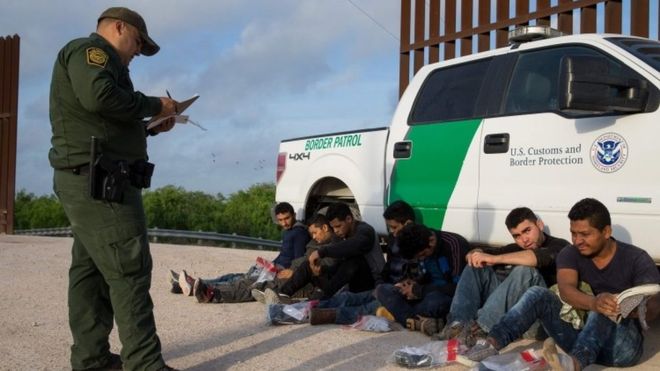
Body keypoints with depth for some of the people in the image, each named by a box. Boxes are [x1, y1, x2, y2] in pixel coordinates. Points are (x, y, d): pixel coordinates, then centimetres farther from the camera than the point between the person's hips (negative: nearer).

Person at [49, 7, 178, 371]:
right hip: (100, 180, -11)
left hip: (87, 181, 11)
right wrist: (154, 105, -12)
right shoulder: (89, 49, -4)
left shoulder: (92, 58, 28)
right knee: (129, 270, -12)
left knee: (91, 270, 10)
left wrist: (152, 128, 14)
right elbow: (99, 96, -25)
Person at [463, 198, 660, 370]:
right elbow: (566, 290, -19)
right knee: (538, 293, -16)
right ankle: (493, 343, -35)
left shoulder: (636, 258, -6)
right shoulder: (570, 254, 2)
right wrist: (593, 303, -42)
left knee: (606, 310, -34)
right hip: (580, 338, 3)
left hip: (622, 345, -3)